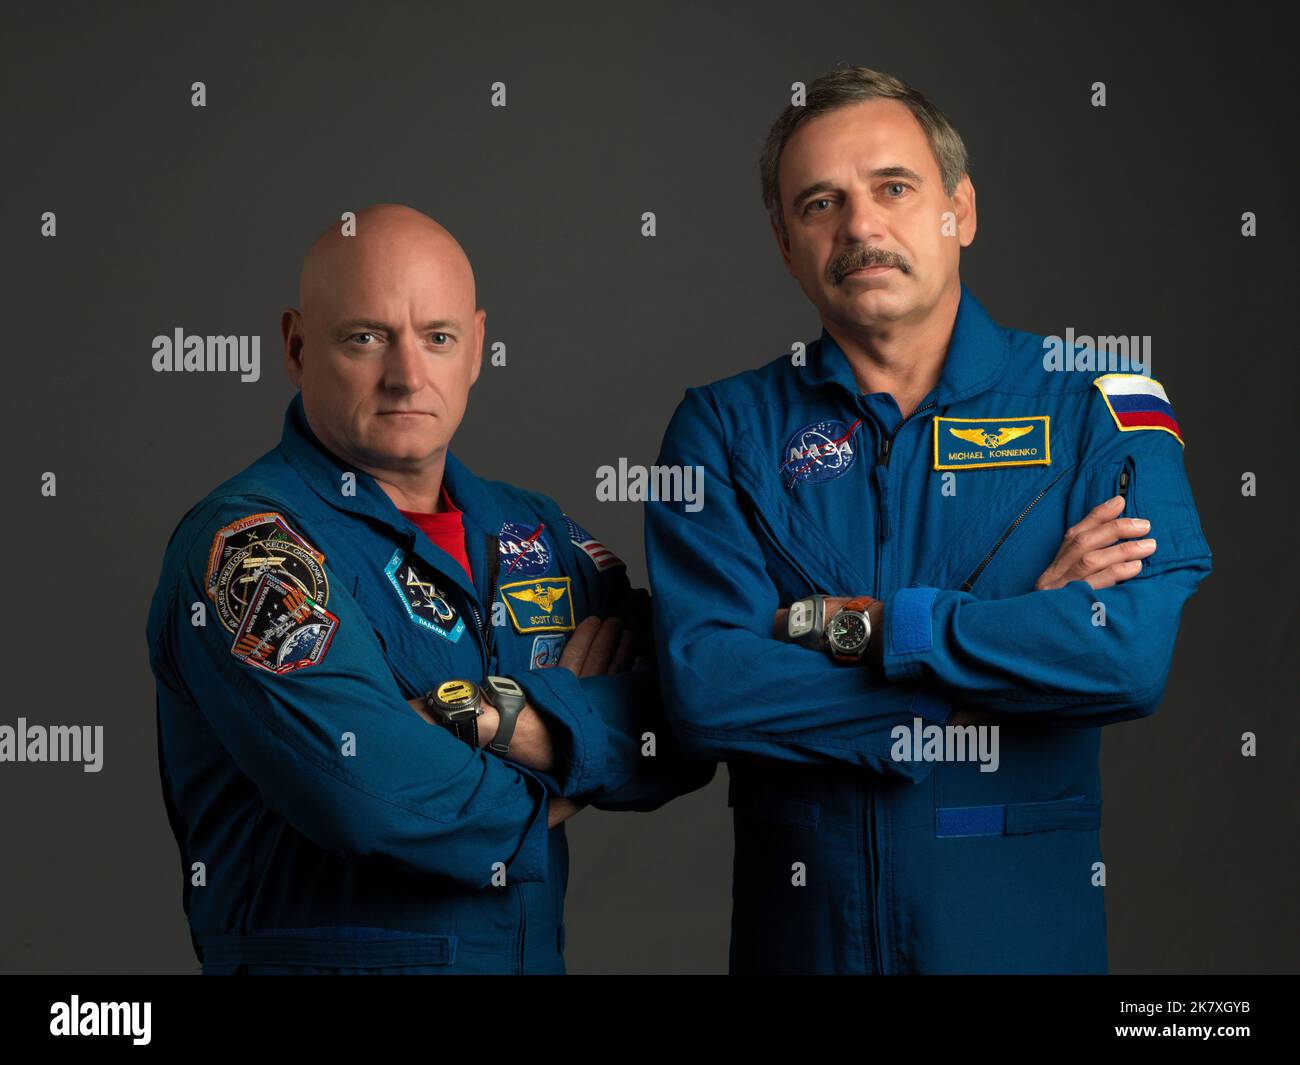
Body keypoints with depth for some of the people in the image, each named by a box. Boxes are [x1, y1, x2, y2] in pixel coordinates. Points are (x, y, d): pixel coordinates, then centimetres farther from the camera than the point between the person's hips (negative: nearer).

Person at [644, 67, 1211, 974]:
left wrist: (850, 625, -16)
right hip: (799, 922, 1)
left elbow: (1133, 656, -19)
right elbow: (702, 689, -14)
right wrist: (1019, 634, -15)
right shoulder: (724, 430, 0)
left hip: (1025, 922, 0)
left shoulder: (1095, 406, -3)